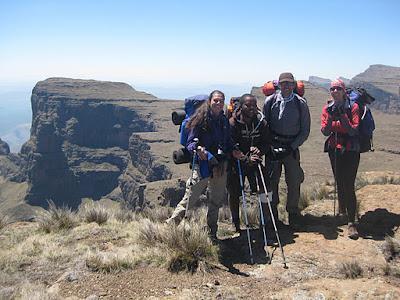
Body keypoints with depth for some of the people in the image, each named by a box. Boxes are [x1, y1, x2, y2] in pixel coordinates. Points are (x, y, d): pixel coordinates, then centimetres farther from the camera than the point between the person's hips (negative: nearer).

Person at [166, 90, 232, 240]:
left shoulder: (224, 121, 10)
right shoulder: (200, 119, -7)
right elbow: (190, 142, -8)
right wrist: (197, 148, -28)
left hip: (220, 165, 6)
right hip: (202, 164, -6)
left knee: (216, 200, 13)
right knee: (190, 198, -9)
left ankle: (212, 232, 28)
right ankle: (170, 225, 3)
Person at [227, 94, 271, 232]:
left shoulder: (261, 122, -3)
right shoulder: (232, 123, -14)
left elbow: (266, 142, 0)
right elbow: (231, 148, -19)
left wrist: (259, 151, -21)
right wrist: (246, 159, -30)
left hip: (255, 162, 3)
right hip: (236, 162, -2)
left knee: (264, 188, -9)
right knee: (234, 194, 5)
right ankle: (235, 224, 25)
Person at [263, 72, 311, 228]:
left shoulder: (301, 103, -1)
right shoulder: (270, 101, 0)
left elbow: (305, 130, 3)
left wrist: (292, 146, -7)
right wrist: (269, 146, -6)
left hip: (292, 147, 0)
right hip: (272, 146, 0)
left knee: (294, 182, 2)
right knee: (271, 181, 1)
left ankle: (293, 214, 20)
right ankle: (272, 214, 15)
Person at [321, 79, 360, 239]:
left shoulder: (353, 107, -7)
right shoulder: (327, 109, 3)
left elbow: (353, 131, -15)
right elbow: (325, 132, -5)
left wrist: (342, 116, -24)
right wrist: (330, 117, -19)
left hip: (351, 150, -4)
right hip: (334, 149, 4)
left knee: (349, 185, -11)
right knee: (339, 182, 18)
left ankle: (351, 222, -7)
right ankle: (342, 209, 41)